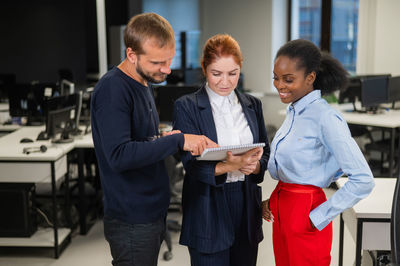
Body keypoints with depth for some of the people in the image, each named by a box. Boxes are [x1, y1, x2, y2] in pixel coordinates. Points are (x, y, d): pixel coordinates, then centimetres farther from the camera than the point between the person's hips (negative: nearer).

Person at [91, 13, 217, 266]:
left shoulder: (144, 84, 11)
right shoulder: (112, 89, -19)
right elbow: (118, 156, -27)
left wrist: (164, 141, -3)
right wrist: (177, 141, -26)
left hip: (152, 212, 9)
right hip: (132, 222, -9)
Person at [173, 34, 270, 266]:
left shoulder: (252, 105, 8)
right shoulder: (186, 107, -6)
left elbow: (265, 153, 10)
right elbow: (192, 164, -12)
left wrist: (253, 166, -14)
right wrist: (231, 166, -29)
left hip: (247, 206, 4)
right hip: (208, 211, -4)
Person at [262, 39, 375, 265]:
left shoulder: (325, 117, -19)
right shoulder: (293, 111, 7)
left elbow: (363, 181, -22)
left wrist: (319, 217, -16)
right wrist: (274, 199, 3)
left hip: (305, 217, -8)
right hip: (281, 212, 8)